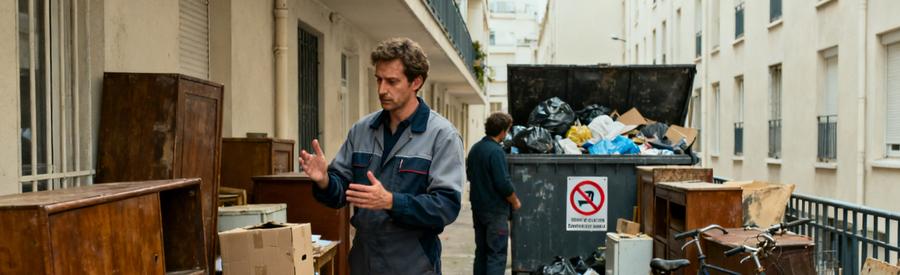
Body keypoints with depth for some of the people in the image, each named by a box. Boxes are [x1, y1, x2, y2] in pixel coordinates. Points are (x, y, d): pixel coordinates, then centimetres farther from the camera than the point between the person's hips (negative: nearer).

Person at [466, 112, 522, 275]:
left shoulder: (475, 149, 7)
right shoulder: (496, 151, -19)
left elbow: (469, 175, 17)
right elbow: (504, 183, -21)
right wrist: (515, 202, -6)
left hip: (477, 207, 8)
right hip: (495, 210, -8)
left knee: (481, 251, 16)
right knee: (497, 255, -3)